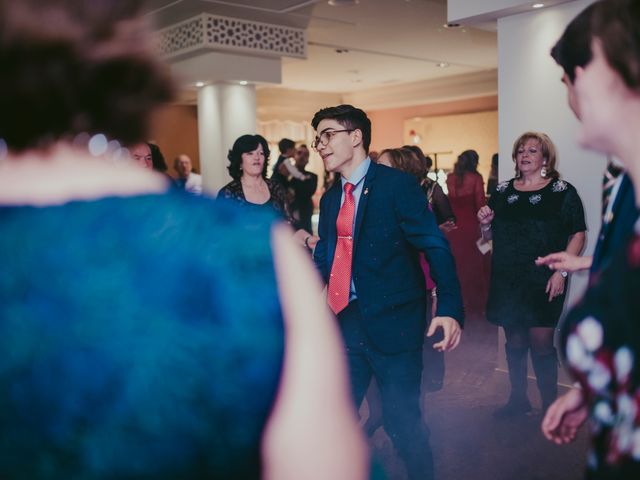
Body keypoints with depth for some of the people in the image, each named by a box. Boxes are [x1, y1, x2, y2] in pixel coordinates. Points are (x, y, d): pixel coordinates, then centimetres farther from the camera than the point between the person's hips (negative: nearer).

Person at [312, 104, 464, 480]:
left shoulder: (397, 184, -8)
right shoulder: (330, 199, 12)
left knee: (402, 421, 4)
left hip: (392, 323, -6)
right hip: (345, 322, 6)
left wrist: (450, 308, -25)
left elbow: (435, 247, -14)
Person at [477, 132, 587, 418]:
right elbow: (488, 236, 16)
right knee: (514, 342, 12)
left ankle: (550, 405, 10)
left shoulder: (562, 191, -2)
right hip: (507, 281, 4)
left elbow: (578, 235, -5)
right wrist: (485, 223, -6)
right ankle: (518, 399, 27)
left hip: (544, 282, -4)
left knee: (541, 343, -6)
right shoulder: (502, 192, 10)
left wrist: (561, 272, -14)